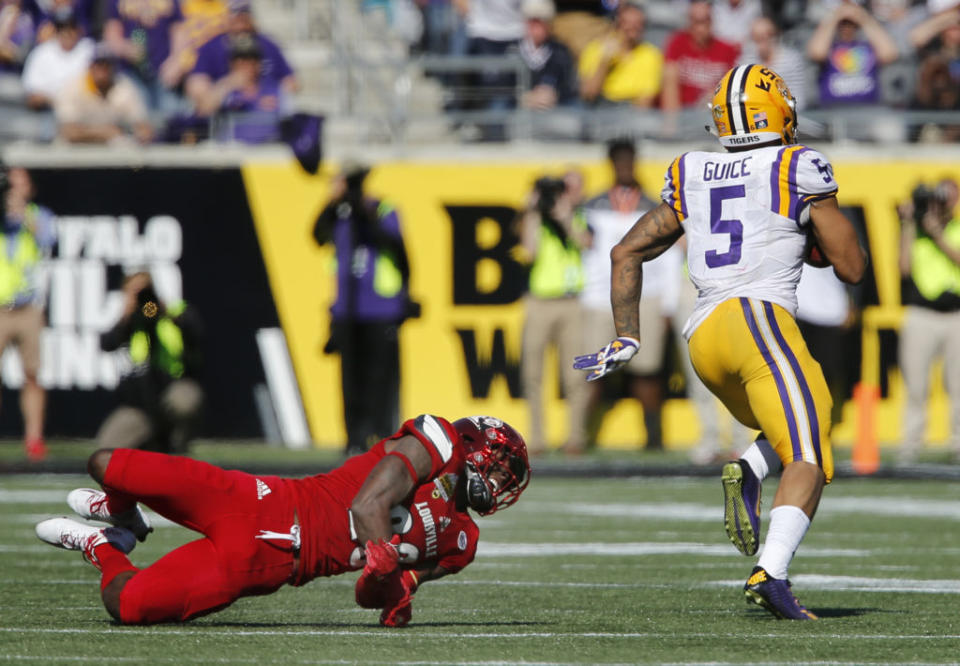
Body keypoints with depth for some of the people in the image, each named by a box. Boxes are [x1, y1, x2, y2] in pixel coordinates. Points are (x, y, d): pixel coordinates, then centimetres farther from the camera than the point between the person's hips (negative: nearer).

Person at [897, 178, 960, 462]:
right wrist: (909, 225, -5)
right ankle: (910, 446, 3)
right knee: (916, 385, -3)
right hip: (922, 317, -1)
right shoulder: (914, 229, 9)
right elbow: (905, 266, -4)